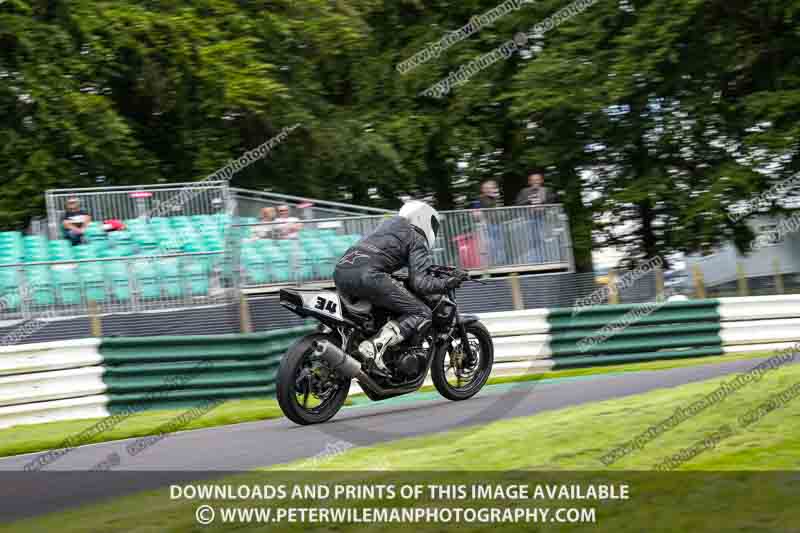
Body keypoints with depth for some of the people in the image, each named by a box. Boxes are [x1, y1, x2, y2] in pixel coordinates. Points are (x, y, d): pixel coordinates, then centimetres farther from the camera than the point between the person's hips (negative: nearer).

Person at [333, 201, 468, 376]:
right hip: (367, 275, -8)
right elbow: (419, 282, -4)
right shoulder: (417, 238, 9)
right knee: (421, 312, -4)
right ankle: (376, 345, -23)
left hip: (340, 271, 8)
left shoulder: (390, 222, 31)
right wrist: (446, 283, 6)